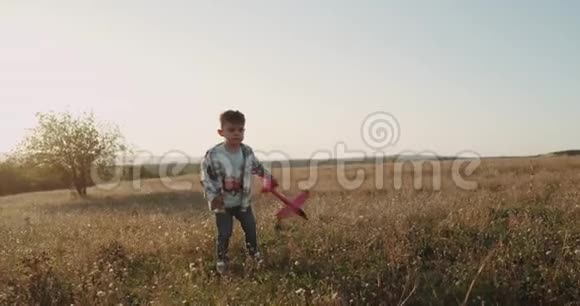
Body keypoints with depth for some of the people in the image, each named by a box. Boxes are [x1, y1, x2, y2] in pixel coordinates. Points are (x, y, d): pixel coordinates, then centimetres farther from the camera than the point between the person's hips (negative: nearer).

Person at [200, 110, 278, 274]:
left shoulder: (247, 151, -8)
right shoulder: (213, 155, -21)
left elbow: (257, 166, 12)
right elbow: (206, 178, -14)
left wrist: (269, 177, 17)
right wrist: (212, 197, -21)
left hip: (243, 201, 4)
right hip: (223, 203, -4)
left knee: (250, 227, 15)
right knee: (224, 233, 1)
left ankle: (254, 251, 39)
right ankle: (221, 260, 21)